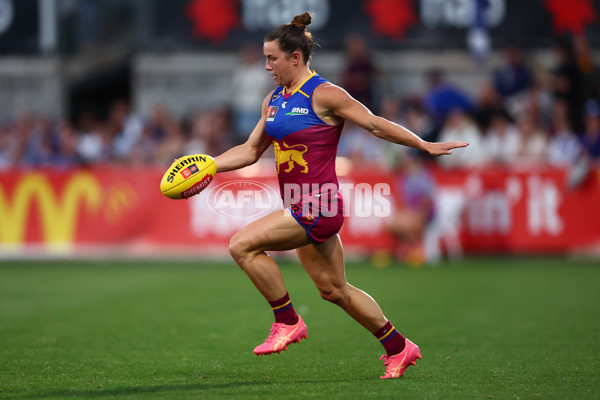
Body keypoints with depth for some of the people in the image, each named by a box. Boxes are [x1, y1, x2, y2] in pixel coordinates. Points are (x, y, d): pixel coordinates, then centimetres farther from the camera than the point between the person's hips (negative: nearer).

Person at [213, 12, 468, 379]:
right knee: (333, 289, 15)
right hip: (301, 209, 9)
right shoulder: (274, 100, 12)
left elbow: (376, 125, -8)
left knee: (243, 245, -18)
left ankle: (288, 322, -6)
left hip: (319, 206, -9)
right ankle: (399, 348, 27)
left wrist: (426, 146, -8)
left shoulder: (323, 95, -12)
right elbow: (251, 151, 17)